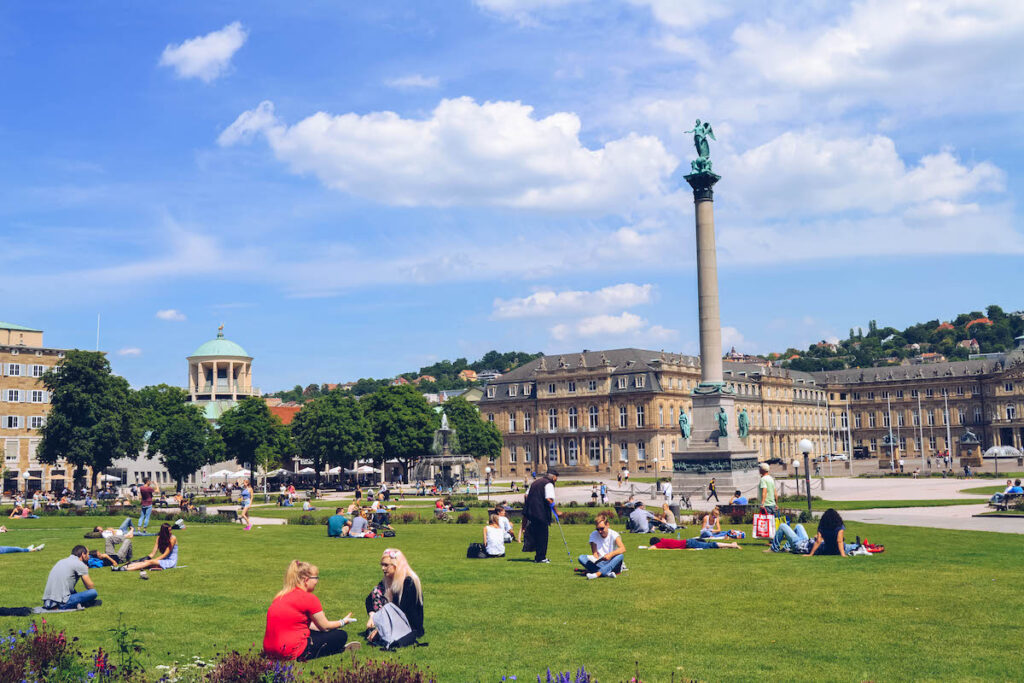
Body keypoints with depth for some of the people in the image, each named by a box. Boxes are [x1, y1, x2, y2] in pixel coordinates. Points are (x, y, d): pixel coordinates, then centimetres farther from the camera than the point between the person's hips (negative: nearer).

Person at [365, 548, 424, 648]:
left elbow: (402, 611, -23)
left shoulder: (409, 582, -18)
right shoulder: (386, 581, 6)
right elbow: (369, 600, 5)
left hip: (412, 624, -8)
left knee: (389, 608, -34)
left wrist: (379, 628, -24)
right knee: (376, 592, -6)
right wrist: (371, 616, -17)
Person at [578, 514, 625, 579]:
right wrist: (597, 559, -30)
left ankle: (597, 574, -44)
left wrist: (611, 554, -41)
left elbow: (623, 549, -24)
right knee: (581, 558, -23)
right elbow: (594, 553, -7)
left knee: (620, 555, -33)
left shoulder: (614, 534, -7)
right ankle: (608, 573, -39)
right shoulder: (593, 535, 0)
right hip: (599, 564, 2)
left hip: (613, 565, -2)